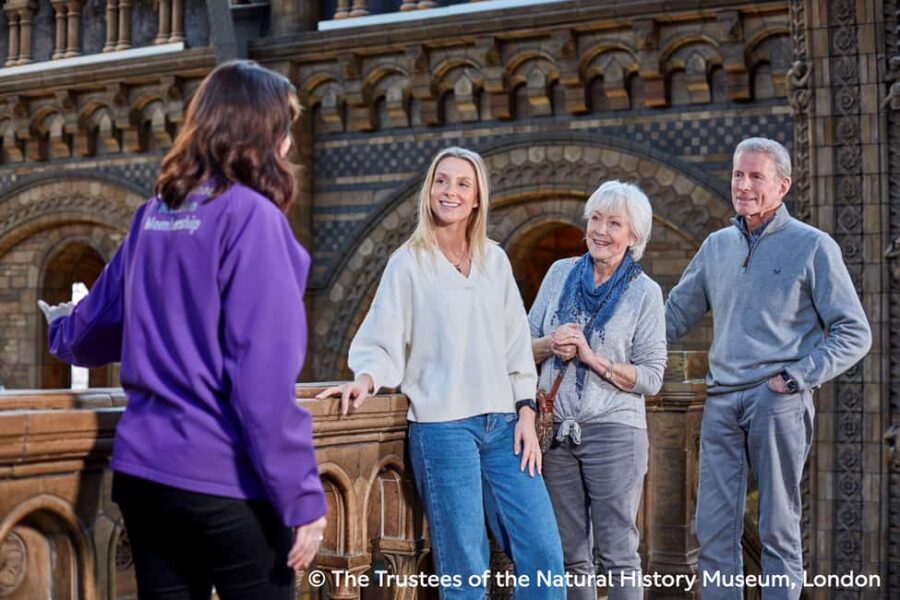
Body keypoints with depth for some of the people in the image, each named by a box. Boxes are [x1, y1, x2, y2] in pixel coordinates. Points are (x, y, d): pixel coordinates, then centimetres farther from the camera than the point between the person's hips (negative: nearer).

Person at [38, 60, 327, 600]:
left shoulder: (154, 215, 7)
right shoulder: (250, 215, -14)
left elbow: (102, 318, 22)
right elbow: (264, 376, -20)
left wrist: (62, 329, 46)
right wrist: (301, 496, -16)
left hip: (143, 467, 7)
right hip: (226, 480, -7)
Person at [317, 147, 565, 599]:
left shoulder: (495, 261, 12)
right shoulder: (409, 263, 0)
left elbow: (516, 345, 12)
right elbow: (384, 344, -3)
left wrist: (526, 414, 6)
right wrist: (366, 380, -23)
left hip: (503, 425, 4)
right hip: (442, 427, -4)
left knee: (544, 552, 1)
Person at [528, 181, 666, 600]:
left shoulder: (645, 293, -3)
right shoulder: (560, 273, 7)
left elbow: (651, 378, -6)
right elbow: (525, 344, 10)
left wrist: (593, 359, -17)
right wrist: (550, 345, -12)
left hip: (613, 431, -3)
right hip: (556, 430, 4)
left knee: (617, 555, 1)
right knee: (570, 555, 10)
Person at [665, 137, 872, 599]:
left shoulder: (812, 247, 0)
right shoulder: (717, 246, 14)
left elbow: (854, 334, -2)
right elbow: (674, 316, 21)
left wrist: (798, 378, -11)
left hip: (778, 402, -4)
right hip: (721, 402, 5)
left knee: (778, 529, 2)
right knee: (714, 529, 5)